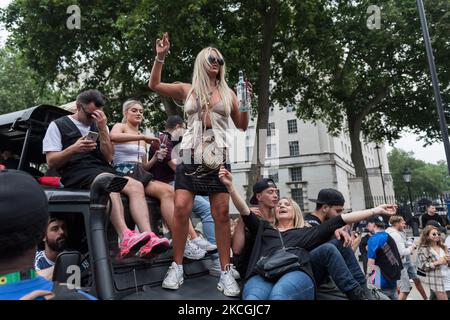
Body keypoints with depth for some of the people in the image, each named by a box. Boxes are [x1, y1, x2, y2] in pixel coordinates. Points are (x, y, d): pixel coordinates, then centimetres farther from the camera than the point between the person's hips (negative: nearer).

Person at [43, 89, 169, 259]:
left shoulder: (99, 125, 22)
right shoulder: (58, 125, 11)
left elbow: (109, 157, 8)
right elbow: (51, 162, 2)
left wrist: (102, 129, -2)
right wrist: (73, 149, -16)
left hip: (103, 169, 5)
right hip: (76, 173, -4)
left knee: (136, 185, -24)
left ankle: (148, 238, -39)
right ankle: (125, 238, -49)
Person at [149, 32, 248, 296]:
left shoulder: (228, 93, 15)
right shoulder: (188, 89, 13)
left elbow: (242, 126, 15)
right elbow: (154, 85, 7)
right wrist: (160, 57, -2)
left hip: (218, 157, 1)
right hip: (191, 156, 0)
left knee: (222, 213, -4)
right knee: (181, 208, -9)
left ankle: (226, 272, 5)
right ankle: (177, 267, 6)